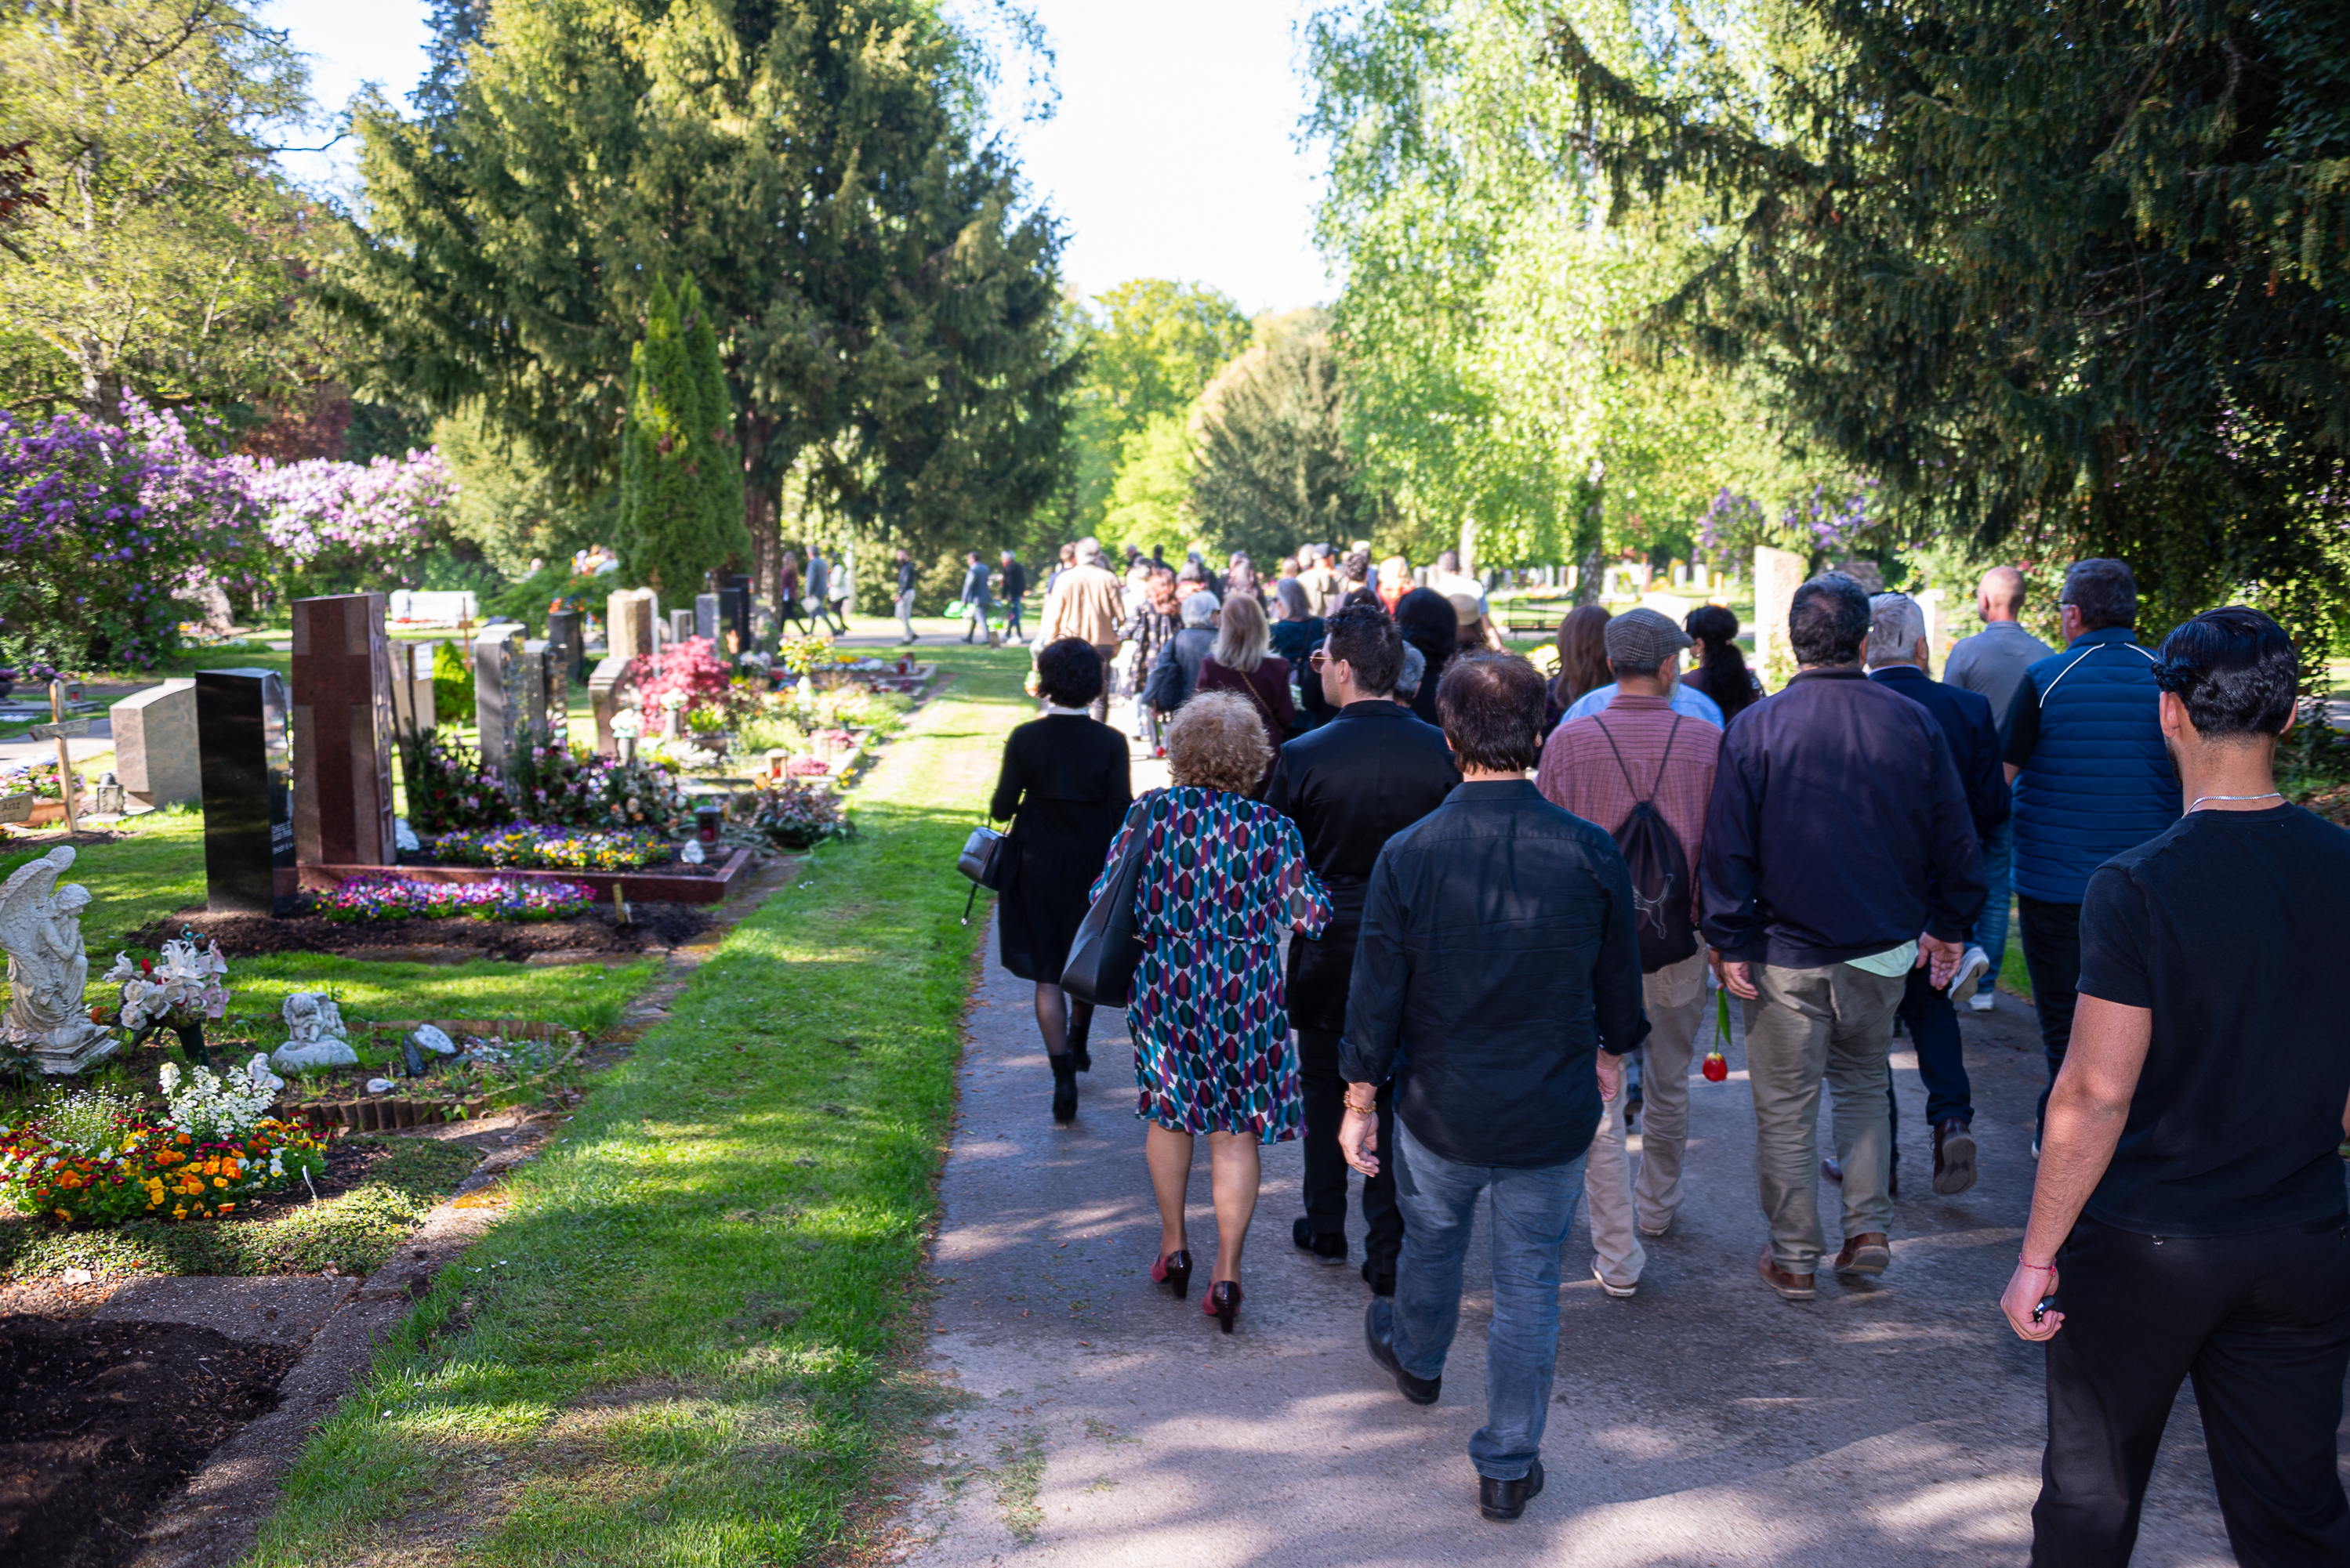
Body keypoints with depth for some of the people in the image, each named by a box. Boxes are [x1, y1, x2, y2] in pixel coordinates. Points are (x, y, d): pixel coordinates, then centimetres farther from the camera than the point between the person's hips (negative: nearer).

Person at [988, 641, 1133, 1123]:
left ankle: (1064, 1074, -6)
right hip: (1093, 867, 1)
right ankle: (1077, 1045, 42)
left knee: (1047, 974, 6)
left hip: (1037, 869, -1)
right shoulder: (1110, 742, -12)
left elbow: (1002, 808, -8)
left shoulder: (1024, 738, -12)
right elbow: (1122, 815, -11)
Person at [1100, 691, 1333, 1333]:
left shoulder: (1151, 811, -7)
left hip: (1164, 989, 1)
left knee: (1167, 1112, 21)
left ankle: (1173, 1245, 30)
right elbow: (1311, 915, -6)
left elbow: (1106, 894, 1)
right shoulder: (1273, 829, -9)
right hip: (1244, 1000, -1)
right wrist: (1322, 887, 15)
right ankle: (1226, 1271, 6)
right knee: (1236, 1132, 7)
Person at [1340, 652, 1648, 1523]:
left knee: (1431, 1243, 26)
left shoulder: (1408, 854, -16)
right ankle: (1508, 1467, 22)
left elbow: (1376, 994, -9)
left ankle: (1416, 1359, 55)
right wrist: (1610, 1050, 20)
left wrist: (1360, 1100, 3)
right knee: (1529, 1285, 12)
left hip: (1440, 1112, 1)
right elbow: (1620, 982, 0)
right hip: (1553, 1118, 0)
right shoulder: (1591, 852, -13)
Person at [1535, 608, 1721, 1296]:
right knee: (1670, 1084, 22)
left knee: (1601, 1098, 5)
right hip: (1680, 943, 2)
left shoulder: (1569, 742, -8)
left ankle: (1618, 1257, 6)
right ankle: (1657, 1206, 42)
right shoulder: (1709, 743, -4)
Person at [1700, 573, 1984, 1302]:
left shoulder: (1754, 728, -11)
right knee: (1863, 1084, 24)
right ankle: (1868, 1228, 19)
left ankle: (1793, 1258, 17)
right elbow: (1954, 837, 3)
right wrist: (1949, 927, 14)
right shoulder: (1914, 723, -4)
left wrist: (1729, 941, -4)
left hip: (1786, 952, -3)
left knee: (1785, 1107, 8)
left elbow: (1728, 849, -10)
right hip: (1884, 946, 3)